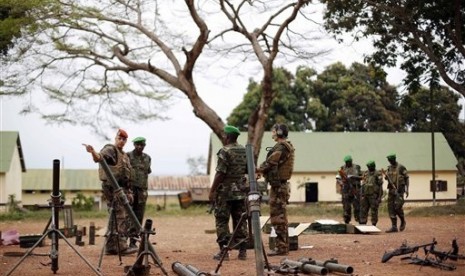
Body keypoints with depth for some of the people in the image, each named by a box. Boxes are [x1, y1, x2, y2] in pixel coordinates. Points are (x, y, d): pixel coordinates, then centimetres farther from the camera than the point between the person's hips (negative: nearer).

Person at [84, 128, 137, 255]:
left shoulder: (124, 156, 23)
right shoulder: (110, 149, -6)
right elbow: (100, 157, -28)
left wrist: (128, 192, 23)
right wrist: (93, 152, -50)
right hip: (113, 188, -9)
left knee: (115, 219, 10)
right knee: (121, 217, -13)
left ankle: (111, 247, 14)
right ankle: (121, 246, -14)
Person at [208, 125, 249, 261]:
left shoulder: (225, 151, -13)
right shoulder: (245, 151, 9)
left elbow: (220, 173, -16)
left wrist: (212, 190, -11)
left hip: (225, 191, -6)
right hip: (241, 191, 6)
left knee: (222, 221, 0)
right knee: (240, 221, 9)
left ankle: (224, 251, -2)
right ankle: (242, 251, 9)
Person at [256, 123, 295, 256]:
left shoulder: (281, 147, -16)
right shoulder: (287, 147, 16)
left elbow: (270, 163, -17)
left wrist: (257, 170, -1)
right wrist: (261, 170, 8)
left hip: (278, 186, -10)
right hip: (281, 184, 10)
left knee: (277, 216, -8)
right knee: (281, 216, 15)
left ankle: (281, 247, -6)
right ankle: (283, 246, 20)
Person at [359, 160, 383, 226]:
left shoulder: (378, 175, -8)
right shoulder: (365, 173, 9)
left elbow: (380, 186, -9)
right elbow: (363, 185, 12)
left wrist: (380, 197, -13)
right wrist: (361, 195, 8)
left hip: (373, 196, -5)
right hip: (365, 195, 5)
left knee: (374, 211, -1)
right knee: (363, 210, 3)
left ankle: (373, 226, 5)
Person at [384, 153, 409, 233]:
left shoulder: (401, 167, -7)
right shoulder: (389, 168, 10)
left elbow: (406, 178, -4)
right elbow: (387, 178, 18)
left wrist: (407, 190, -10)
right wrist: (386, 177, -7)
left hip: (399, 190, -6)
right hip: (391, 190, 6)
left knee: (398, 206, -15)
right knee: (391, 208, -1)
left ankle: (403, 221, 11)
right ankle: (394, 227, 0)